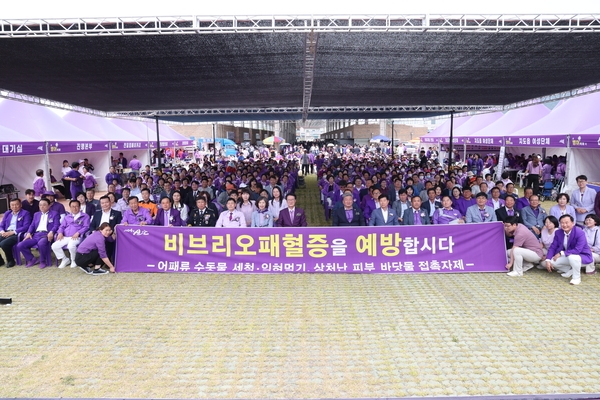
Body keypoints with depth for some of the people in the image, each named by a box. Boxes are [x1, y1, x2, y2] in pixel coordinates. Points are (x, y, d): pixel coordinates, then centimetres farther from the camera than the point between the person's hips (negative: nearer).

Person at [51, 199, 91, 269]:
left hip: (76, 237, -5)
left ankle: (74, 260, -8)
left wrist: (78, 233, -18)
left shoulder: (85, 216, 9)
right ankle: (65, 259, 5)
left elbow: (86, 227, -2)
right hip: (65, 237, 6)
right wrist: (60, 233, -2)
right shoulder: (67, 217, 26)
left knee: (71, 246, -36)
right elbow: (62, 226, 20)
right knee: (54, 246, -17)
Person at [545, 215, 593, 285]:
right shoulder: (558, 233, -6)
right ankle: (571, 270, 11)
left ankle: (577, 277, -12)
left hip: (583, 256, -6)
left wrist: (561, 253, -31)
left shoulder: (580, 233, -25)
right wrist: (548, 260, -19)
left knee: (572, 257, -39)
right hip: (567, 256, 6)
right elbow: (553, 247, -6)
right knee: (552, 261, -13)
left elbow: (577, 250, -33)